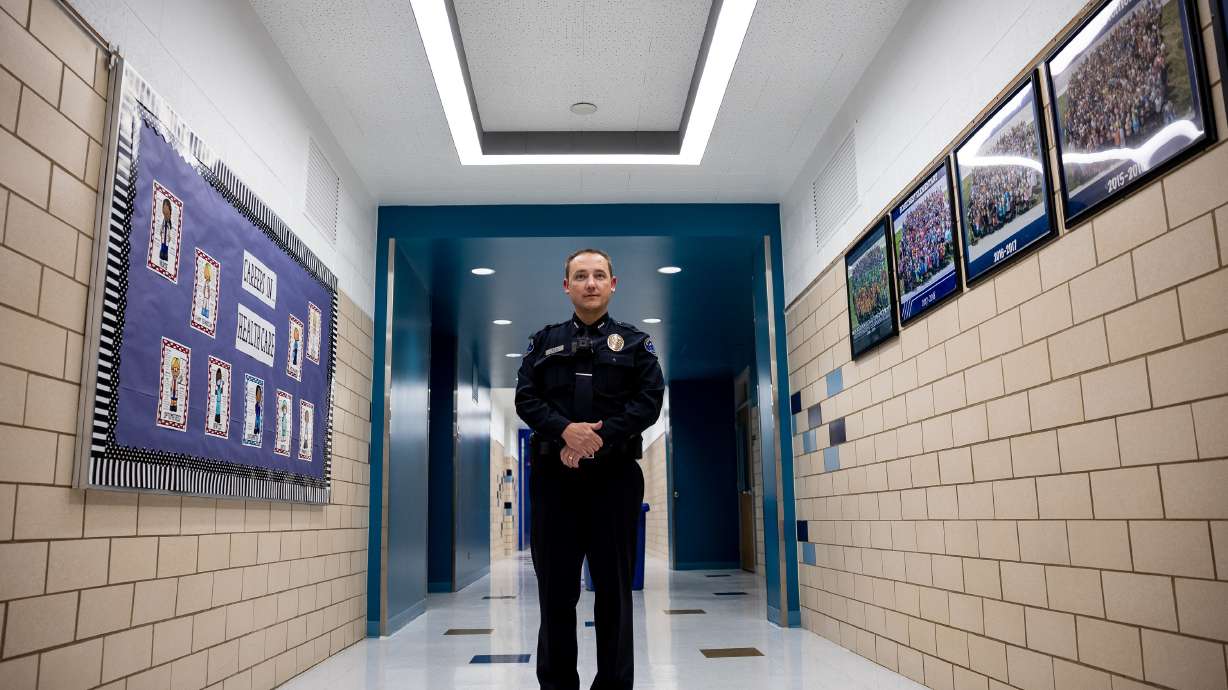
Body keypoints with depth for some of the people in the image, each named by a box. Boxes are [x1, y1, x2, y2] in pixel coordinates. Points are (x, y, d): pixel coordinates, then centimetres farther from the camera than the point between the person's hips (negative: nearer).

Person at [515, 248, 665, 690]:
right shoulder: (544, 341, 15)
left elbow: (649, 400, -2)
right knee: (555, 586, 6)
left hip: (615, 476, -1)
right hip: (554, 476, 1)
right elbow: (526, 398, 3)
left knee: (614, 587, 4)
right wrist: (566, 430, -17)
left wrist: (598, 439, -15)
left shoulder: (635, 342, 11)